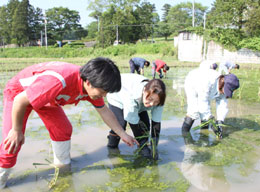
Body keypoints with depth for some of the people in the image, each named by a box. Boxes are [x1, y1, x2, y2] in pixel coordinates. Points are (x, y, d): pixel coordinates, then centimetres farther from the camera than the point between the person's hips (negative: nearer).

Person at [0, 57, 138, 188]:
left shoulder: (93, 85, -20)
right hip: (18, 92, -6)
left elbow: (104, 111, -2)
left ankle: (62, 165, 24)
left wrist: (123, 135, 2)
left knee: (63, 130, 2)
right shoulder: (59, 82, -45)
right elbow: (20, 100, -34)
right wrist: (17, 130, -19)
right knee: (12, 142, -12)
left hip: (46, 97, 7)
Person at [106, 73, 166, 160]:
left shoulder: (157, 99, -33)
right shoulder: (131, 96, -49)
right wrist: (143, 143, -36)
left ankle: (143, 148, 5)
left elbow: (156, 122, -25)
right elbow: (133, 121, -40)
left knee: (144, 123, -13)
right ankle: (112, 146, 5)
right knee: (120, 123, -20)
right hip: (117, 99, -4)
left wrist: (154, 146, -27)